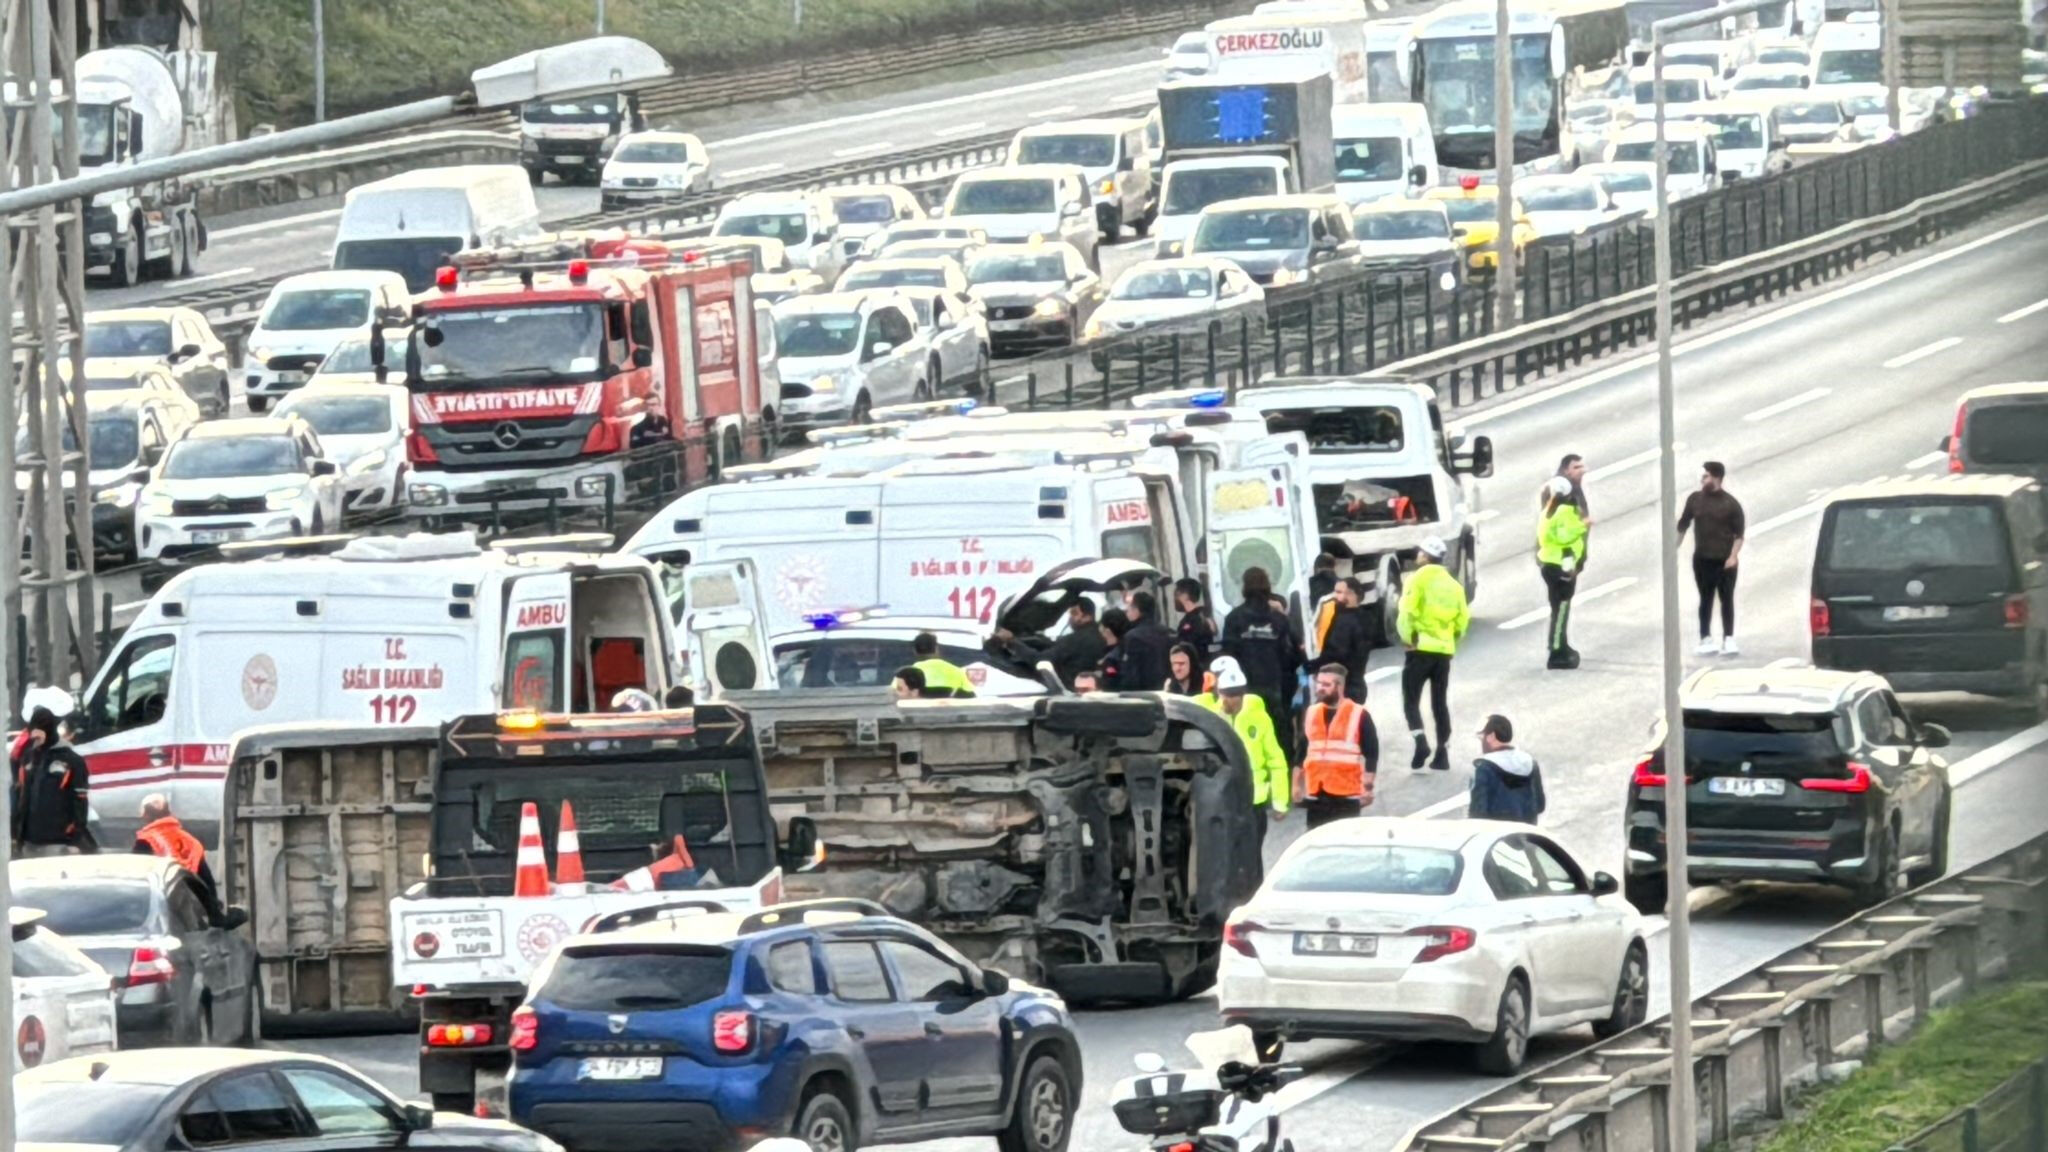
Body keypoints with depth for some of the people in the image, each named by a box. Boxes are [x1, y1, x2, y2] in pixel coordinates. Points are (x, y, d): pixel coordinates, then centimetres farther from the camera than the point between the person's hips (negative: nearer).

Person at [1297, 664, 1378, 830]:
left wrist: (1368, 787, -9)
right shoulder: (1311, 713, 11)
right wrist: (1297, 784, 15)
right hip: (1316, 794, 5)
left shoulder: (1359, 715, -5)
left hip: (1346, 795, -5)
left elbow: (1371, 754, -4)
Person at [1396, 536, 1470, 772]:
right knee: (1440, 702, 12)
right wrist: (1452, 638, 16)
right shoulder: (1453, 585, 10)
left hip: (1421, 647, -5)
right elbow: (1463, 618, 9)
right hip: (1445, 649, 5)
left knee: (1411, 699, 2)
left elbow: (1407, 611, -16)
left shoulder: (1418, 579, -6)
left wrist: (1407, 637, -7)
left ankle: (1420, 742, -18)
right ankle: (1442, 753, 9)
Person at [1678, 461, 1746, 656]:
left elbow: (1739, 534, -2)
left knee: (1727, 599, -2)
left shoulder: (1731, 504, -4)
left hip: (1725, 561, -3)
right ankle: (1706, 640, 10)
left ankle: (1729, 640, -1)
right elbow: (1682, 526, 12)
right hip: (1702, 559, 3)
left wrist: (1733, 555, -13)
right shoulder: (1695, 499, 5)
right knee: (1705, 599, 6)